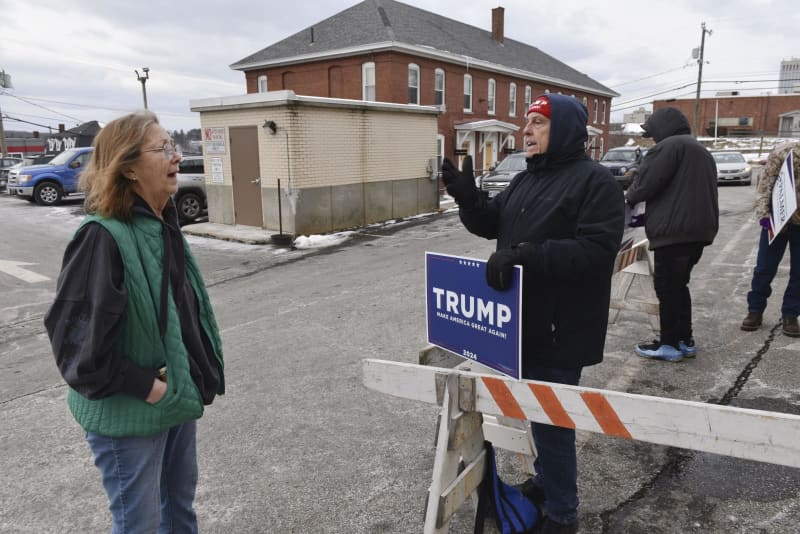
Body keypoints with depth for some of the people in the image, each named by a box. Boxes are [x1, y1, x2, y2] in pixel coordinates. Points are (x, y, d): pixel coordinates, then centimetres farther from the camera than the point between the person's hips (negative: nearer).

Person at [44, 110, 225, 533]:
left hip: (177, 399, 8)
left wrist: (200, 374, 8)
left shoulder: (163, 225, 4)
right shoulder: (103, 236, -23)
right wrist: (142, 385, -20)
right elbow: (74, 331, -25)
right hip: (128, 413, -7)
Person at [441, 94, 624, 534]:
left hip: (560, 331, -8)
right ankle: (545, 480, 43)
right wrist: (466, 196, -4)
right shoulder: (525, 180, 14)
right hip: (523, 324, 8)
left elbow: (594, 251, -25)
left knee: (552, 419, 3)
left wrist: (525, 254, -31)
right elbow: (490, 223, 15)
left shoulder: (595, 182, -13)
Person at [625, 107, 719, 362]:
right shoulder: (701, 151, 23)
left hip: (674, 229, -10)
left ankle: (669, 345, 2)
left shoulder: (669, 146, -8)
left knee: (666, 287, -2)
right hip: (699, 228, 10)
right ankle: (685, 340, 20)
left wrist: (629, 197, 8)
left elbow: (645, 183, -13)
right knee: (678, 285, 17)